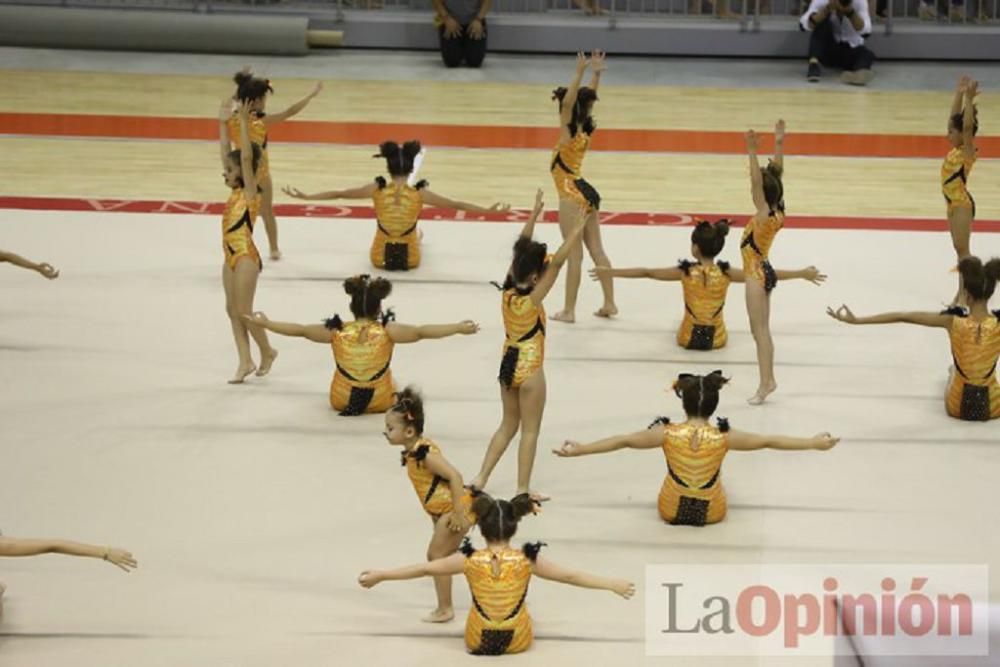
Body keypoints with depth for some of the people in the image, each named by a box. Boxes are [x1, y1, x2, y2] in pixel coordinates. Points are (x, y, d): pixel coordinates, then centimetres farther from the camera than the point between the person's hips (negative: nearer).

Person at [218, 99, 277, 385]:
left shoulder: (249, 192, -9)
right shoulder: (235, 192, 10)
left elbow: (246, 157, -19)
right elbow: (226, 153, 15)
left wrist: (244, 122, -23)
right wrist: (223, 123, 13)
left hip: (246, 256, -9)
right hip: (231, 256, 9)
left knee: (244, 310, -4)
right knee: (233, 310, 6)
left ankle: (267, 351, 14)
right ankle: (245, 362, 8)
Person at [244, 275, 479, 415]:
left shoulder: (337, 332, -14)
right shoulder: (388, 331, -20)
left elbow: (300, 330, -7)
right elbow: (422, 332, -23)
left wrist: (265, 324, 4)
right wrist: (458, 328, -19)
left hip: (341, 400, 1)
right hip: (380, 400, -1)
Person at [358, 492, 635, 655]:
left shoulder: (469, 560, -16)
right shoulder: (527, 560, -17)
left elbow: (423, 569, -7)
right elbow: (570, 576, -10)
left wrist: (380, 575, 3)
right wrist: (612, 584, -1)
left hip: (477, 641, 0)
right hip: (518, 640, 0)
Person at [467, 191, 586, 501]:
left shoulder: (507, 289, -5)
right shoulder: (531, 299, -22)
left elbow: (522, 247, 3)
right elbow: (557, 263, -26)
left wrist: (534, 214, 8)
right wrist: (577, 231, -26)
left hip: (508, 364, 7)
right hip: (529, 370, -7)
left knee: (507, 426, 19)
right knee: (529, 431, 4)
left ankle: (480, 479, 15)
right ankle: (523, 491, 8)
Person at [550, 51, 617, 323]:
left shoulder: (569, 129, -15)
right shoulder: (584, 129, 5)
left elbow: (569, 100, -28)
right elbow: (587, 98, 15)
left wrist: (580, 73, -30)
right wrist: (596, 73, 13)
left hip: (572, 195, -8)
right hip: (585, 192, 8)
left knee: (574, 253, -7)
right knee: (596, 250, 10)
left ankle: (569, 310, -3)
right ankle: (609, 303, 13)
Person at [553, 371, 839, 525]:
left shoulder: (668, 434, -24)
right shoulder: (723, 438, -24)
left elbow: (622, 441, -20)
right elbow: (769, 441, -19)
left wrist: (577, 450, -14)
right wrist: (814, 443, -12)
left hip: (671, 511, 0)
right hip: (711, 513, 0)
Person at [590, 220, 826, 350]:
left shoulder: (685, 272, -17)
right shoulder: (725, 273, -16)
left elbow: (646, 273, -11)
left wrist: (609, 272, -3)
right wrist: (802, 274, -5)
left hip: (688, 337, 0)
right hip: (716, 339, 0)